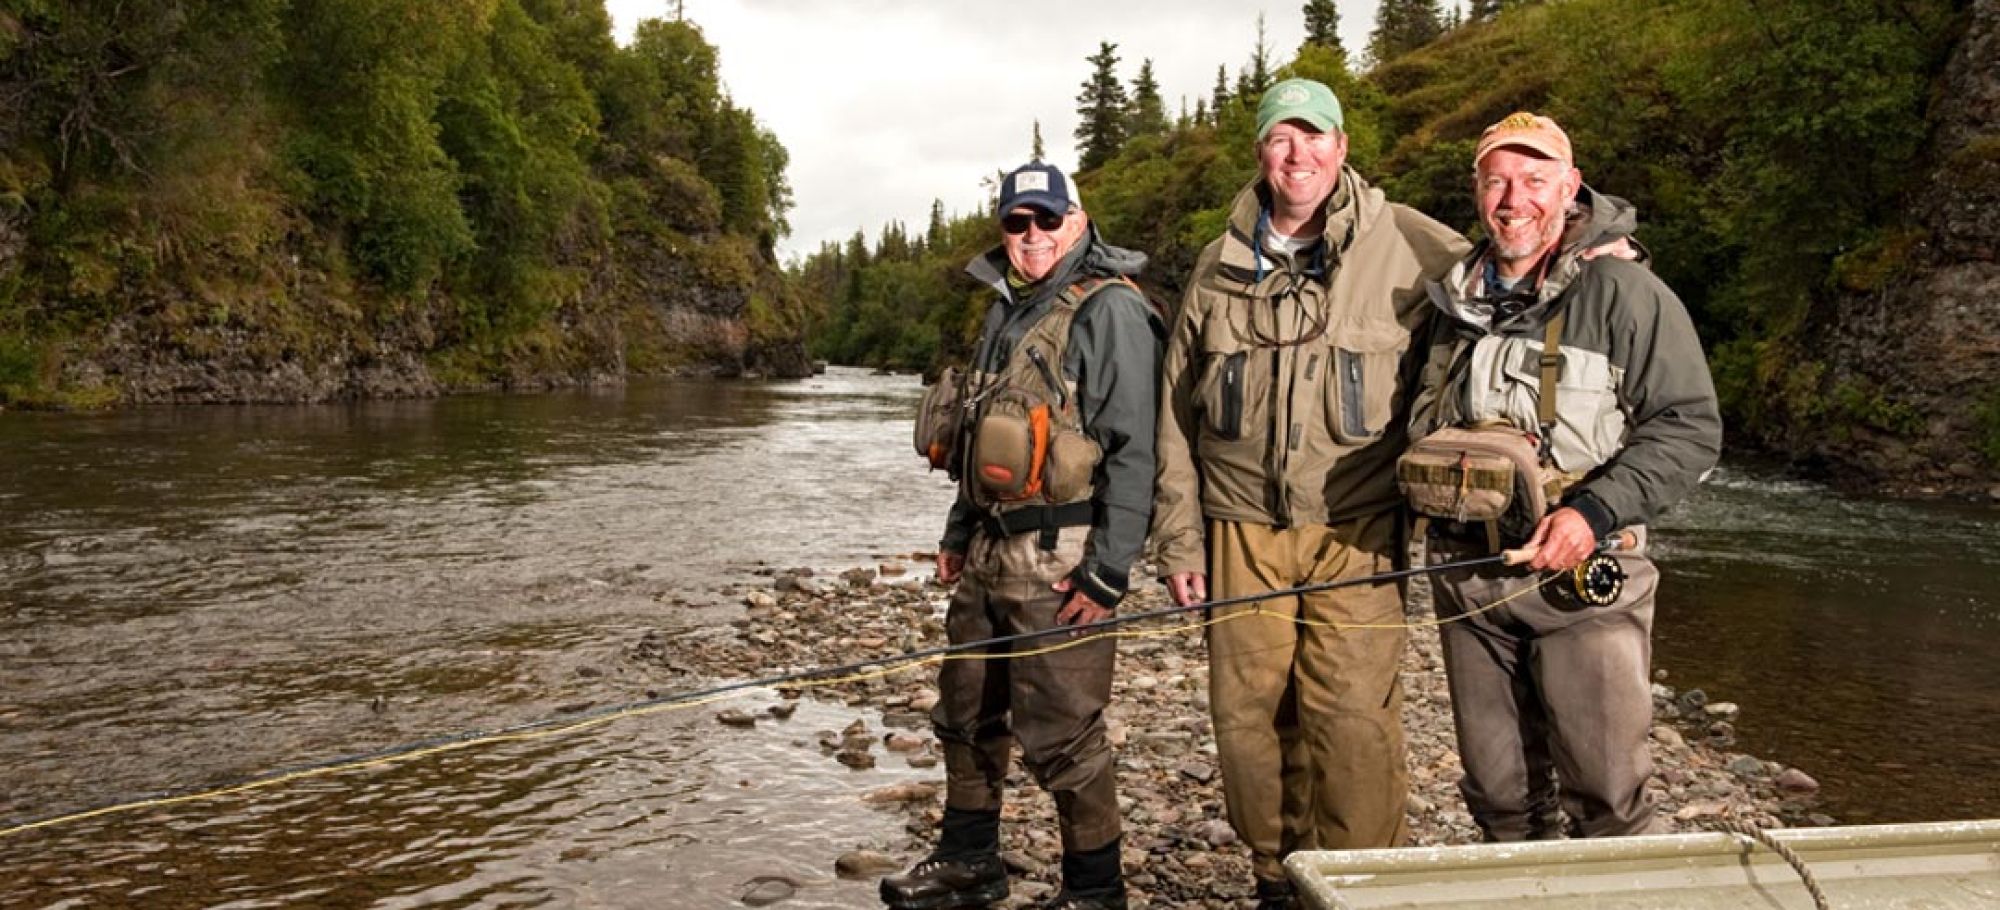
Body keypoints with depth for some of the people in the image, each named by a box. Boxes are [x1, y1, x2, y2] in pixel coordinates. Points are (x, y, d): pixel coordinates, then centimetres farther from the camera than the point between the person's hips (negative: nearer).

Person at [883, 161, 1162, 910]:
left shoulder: (1110, 311, -10)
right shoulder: (1007, 312, 17)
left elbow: (1134, 449, -16)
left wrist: (1108, 569, -19)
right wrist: (958, 533, 22)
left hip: (1059, 559, -9)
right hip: (988, 551, 9)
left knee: (1061, 734, -3)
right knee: (966, 714, 18)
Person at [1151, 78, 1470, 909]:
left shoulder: (1404, 244, 1)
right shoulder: (1219, 270, 11)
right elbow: (1176, 418, 12)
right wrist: (1180, 538, 9)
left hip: (1357, 531, -3)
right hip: (1244, 529, 3)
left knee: (1353, 713, -10)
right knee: (1249, 713, 4)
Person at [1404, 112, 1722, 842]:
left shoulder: (1624, 293, -5)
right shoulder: (1458, 298, 13)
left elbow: (1690, 427, -9)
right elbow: (1423, 418, 30)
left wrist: (1595, 512, -19)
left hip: (1581, 578, -5)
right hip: (1468, 576, 5)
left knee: (1608, 796, -2)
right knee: (1498, 794, 13)